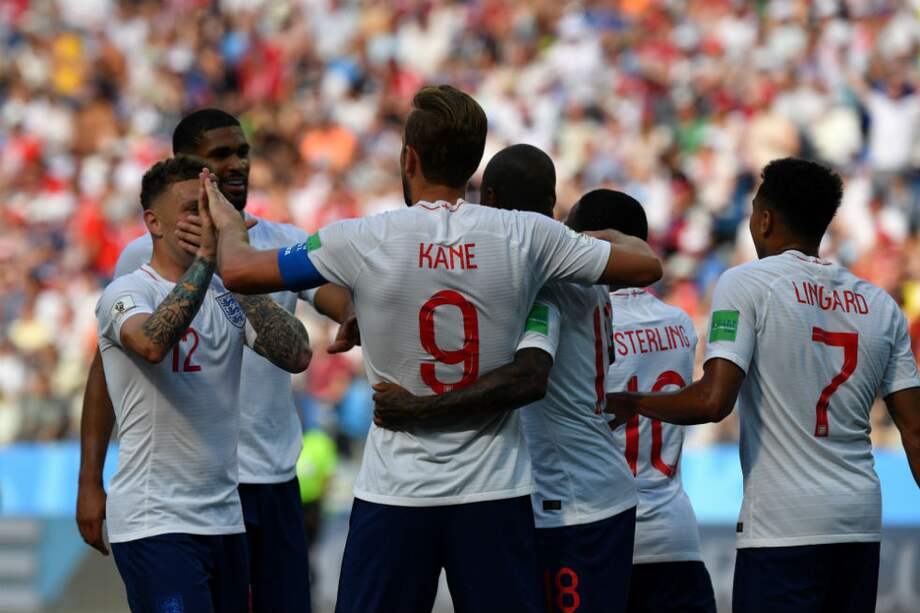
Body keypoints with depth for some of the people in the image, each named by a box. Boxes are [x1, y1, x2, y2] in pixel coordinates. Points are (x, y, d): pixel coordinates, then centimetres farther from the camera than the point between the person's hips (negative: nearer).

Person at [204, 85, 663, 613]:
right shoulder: (525, 236, -5)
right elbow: (646, 264, 5)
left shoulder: (361, 241, -8)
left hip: (394, 495, -1)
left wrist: (230, 226, 25)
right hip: (495, 494, 1)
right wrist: (600, 234, 26)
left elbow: (239, 272, 2)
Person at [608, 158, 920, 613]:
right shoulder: (880, 306, 12)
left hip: (782, 526, -6)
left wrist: (630, 403, 1)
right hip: (861, 524, 6)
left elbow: (713, 400, -14)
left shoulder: (746, 284, -4)